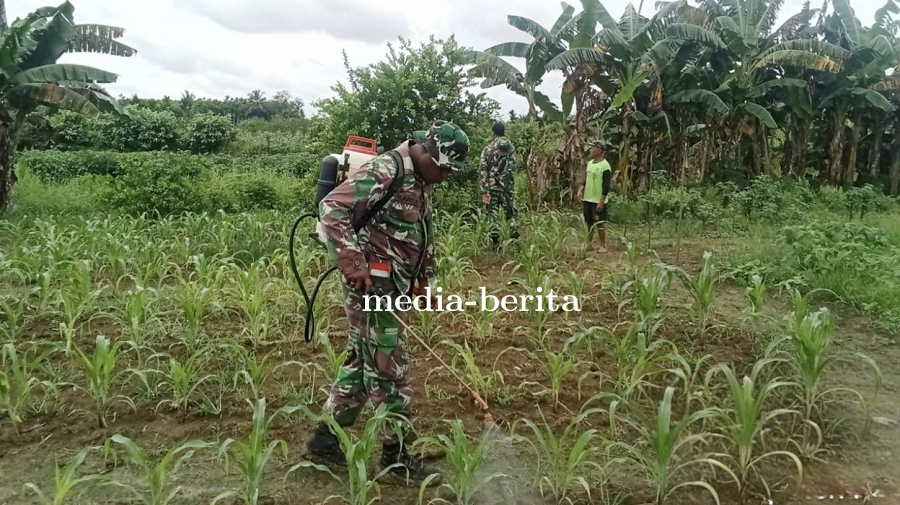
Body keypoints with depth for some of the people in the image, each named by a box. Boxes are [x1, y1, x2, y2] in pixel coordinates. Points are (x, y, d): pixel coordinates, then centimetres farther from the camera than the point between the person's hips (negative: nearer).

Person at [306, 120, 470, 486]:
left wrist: (424, 275, 22)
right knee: (388, 370, -1)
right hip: (372, 283, -10)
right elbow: (331, 208, -23)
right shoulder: (383, 173, -16)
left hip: (390, 286, 10)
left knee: (361, 363, 15)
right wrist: (352, 262, -30)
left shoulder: (420, 182, 14)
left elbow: (422, 234, 25)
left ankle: (325, 439, 27)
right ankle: (396, 455, 12)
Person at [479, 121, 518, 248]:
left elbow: (483, 170, -9)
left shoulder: (488, 149, -5)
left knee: (493, 214, 5)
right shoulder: (510, 148, 3)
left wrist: (484, 190, -9)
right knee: (511, 213, 12)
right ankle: (515, 239, 7)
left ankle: (496, 243, 4)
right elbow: (512, 166, -5)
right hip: (507, 186, 2)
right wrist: (499, 177, -5)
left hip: (493, 187, -2)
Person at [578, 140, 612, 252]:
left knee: (600, 224, 0)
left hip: (598, 201, -8)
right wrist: (581, 189, 4)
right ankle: (589, 244, 25)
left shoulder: (605, 166, -17)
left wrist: (601, 201, -20)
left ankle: (603, 246, 11)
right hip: (587, 199, 8)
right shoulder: (590, 163, 8)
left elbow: (607, 185, -18)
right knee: (589, 223, 15)